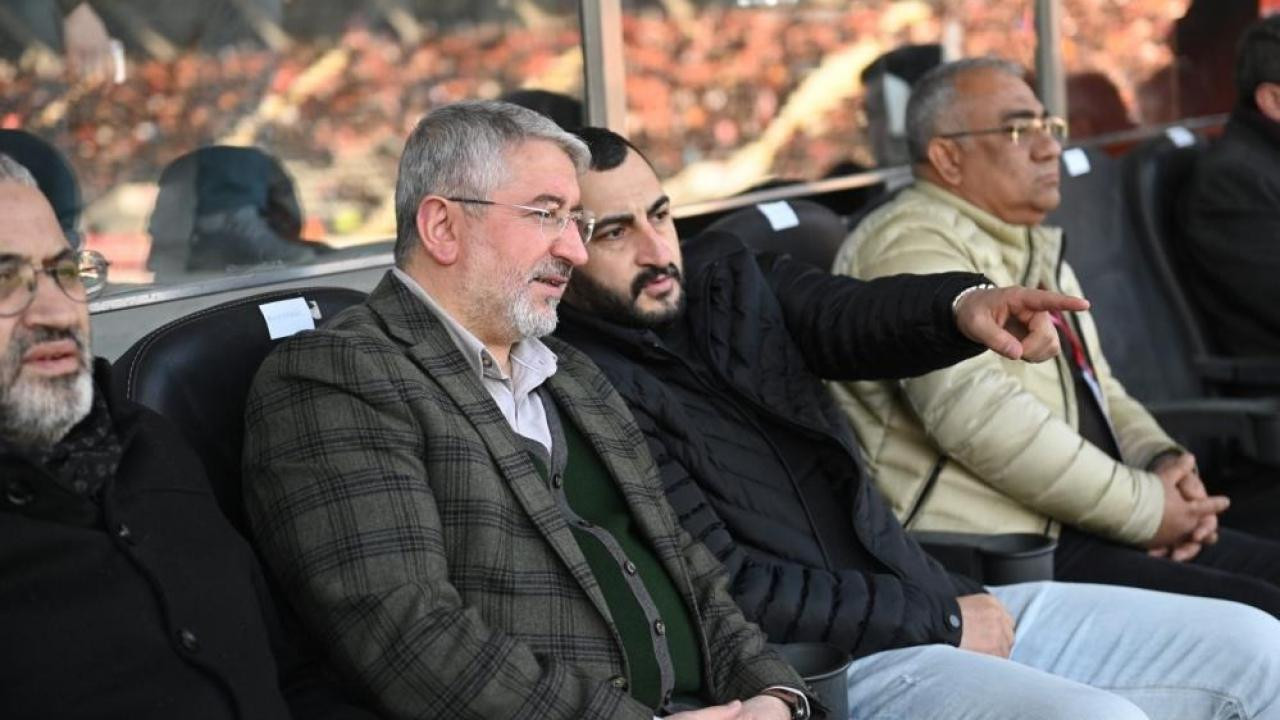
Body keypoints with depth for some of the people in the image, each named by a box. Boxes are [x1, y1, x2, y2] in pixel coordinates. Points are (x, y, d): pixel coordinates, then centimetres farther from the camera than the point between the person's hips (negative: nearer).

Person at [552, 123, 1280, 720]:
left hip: (937, 599, 8)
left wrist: (965, 305, -30)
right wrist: (939, 620, -12)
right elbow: (725, 587, -17)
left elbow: (845, 315, -6)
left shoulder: (723, 274, 10)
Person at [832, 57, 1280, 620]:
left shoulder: (1037, 251, 23)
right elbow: (981, 416, -22)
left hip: (1080, 527, 10)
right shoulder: (909, 245, -10)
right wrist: (1144, 509, -16)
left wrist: (1165, 463, 3)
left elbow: (1101, 392, 27)